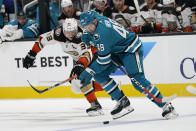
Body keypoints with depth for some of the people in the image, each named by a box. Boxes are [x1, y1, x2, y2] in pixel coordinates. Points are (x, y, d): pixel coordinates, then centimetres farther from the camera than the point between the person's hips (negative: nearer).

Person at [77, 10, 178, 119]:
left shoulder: (102, 32, -30)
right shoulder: (99, 20, -3)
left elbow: (104, 59, -27)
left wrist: (89, 72, -22)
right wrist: (88, 38, -2)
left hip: (131, 49, -10)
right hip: (117, 51, 10)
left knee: (138, 81, -21)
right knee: (100, 74, -3)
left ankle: (166, 107, -14)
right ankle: (122, 101, 3)